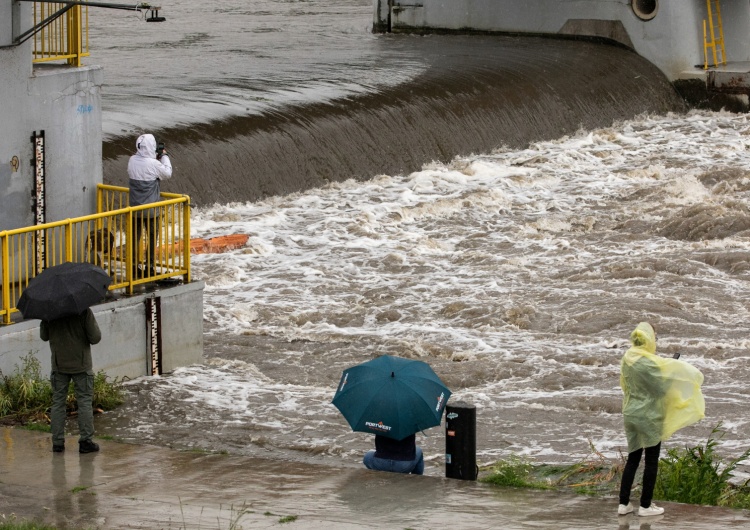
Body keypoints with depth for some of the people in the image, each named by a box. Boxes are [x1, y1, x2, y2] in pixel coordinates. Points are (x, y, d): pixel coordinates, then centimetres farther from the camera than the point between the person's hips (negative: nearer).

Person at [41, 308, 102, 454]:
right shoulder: (84, 311, -13)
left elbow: (44, 336, 9)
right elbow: (95, 338, -12)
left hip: (59, 364, 2)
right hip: (81, 365, -2)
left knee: (58, 402, 10)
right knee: (85, 402, 5)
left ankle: (57, 442, 8)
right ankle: (86, 441, 2)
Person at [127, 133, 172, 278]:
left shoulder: (132, 161, -3)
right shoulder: (153, 164, -19)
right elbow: (167, 173, -5)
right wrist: (164, 156, 7)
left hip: (135, 206, 5)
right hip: (150, 209, -5)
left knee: (135, 236, 12)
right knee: (152, 237, 7)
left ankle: (134, 266, 17)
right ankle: (149, 267, 8)